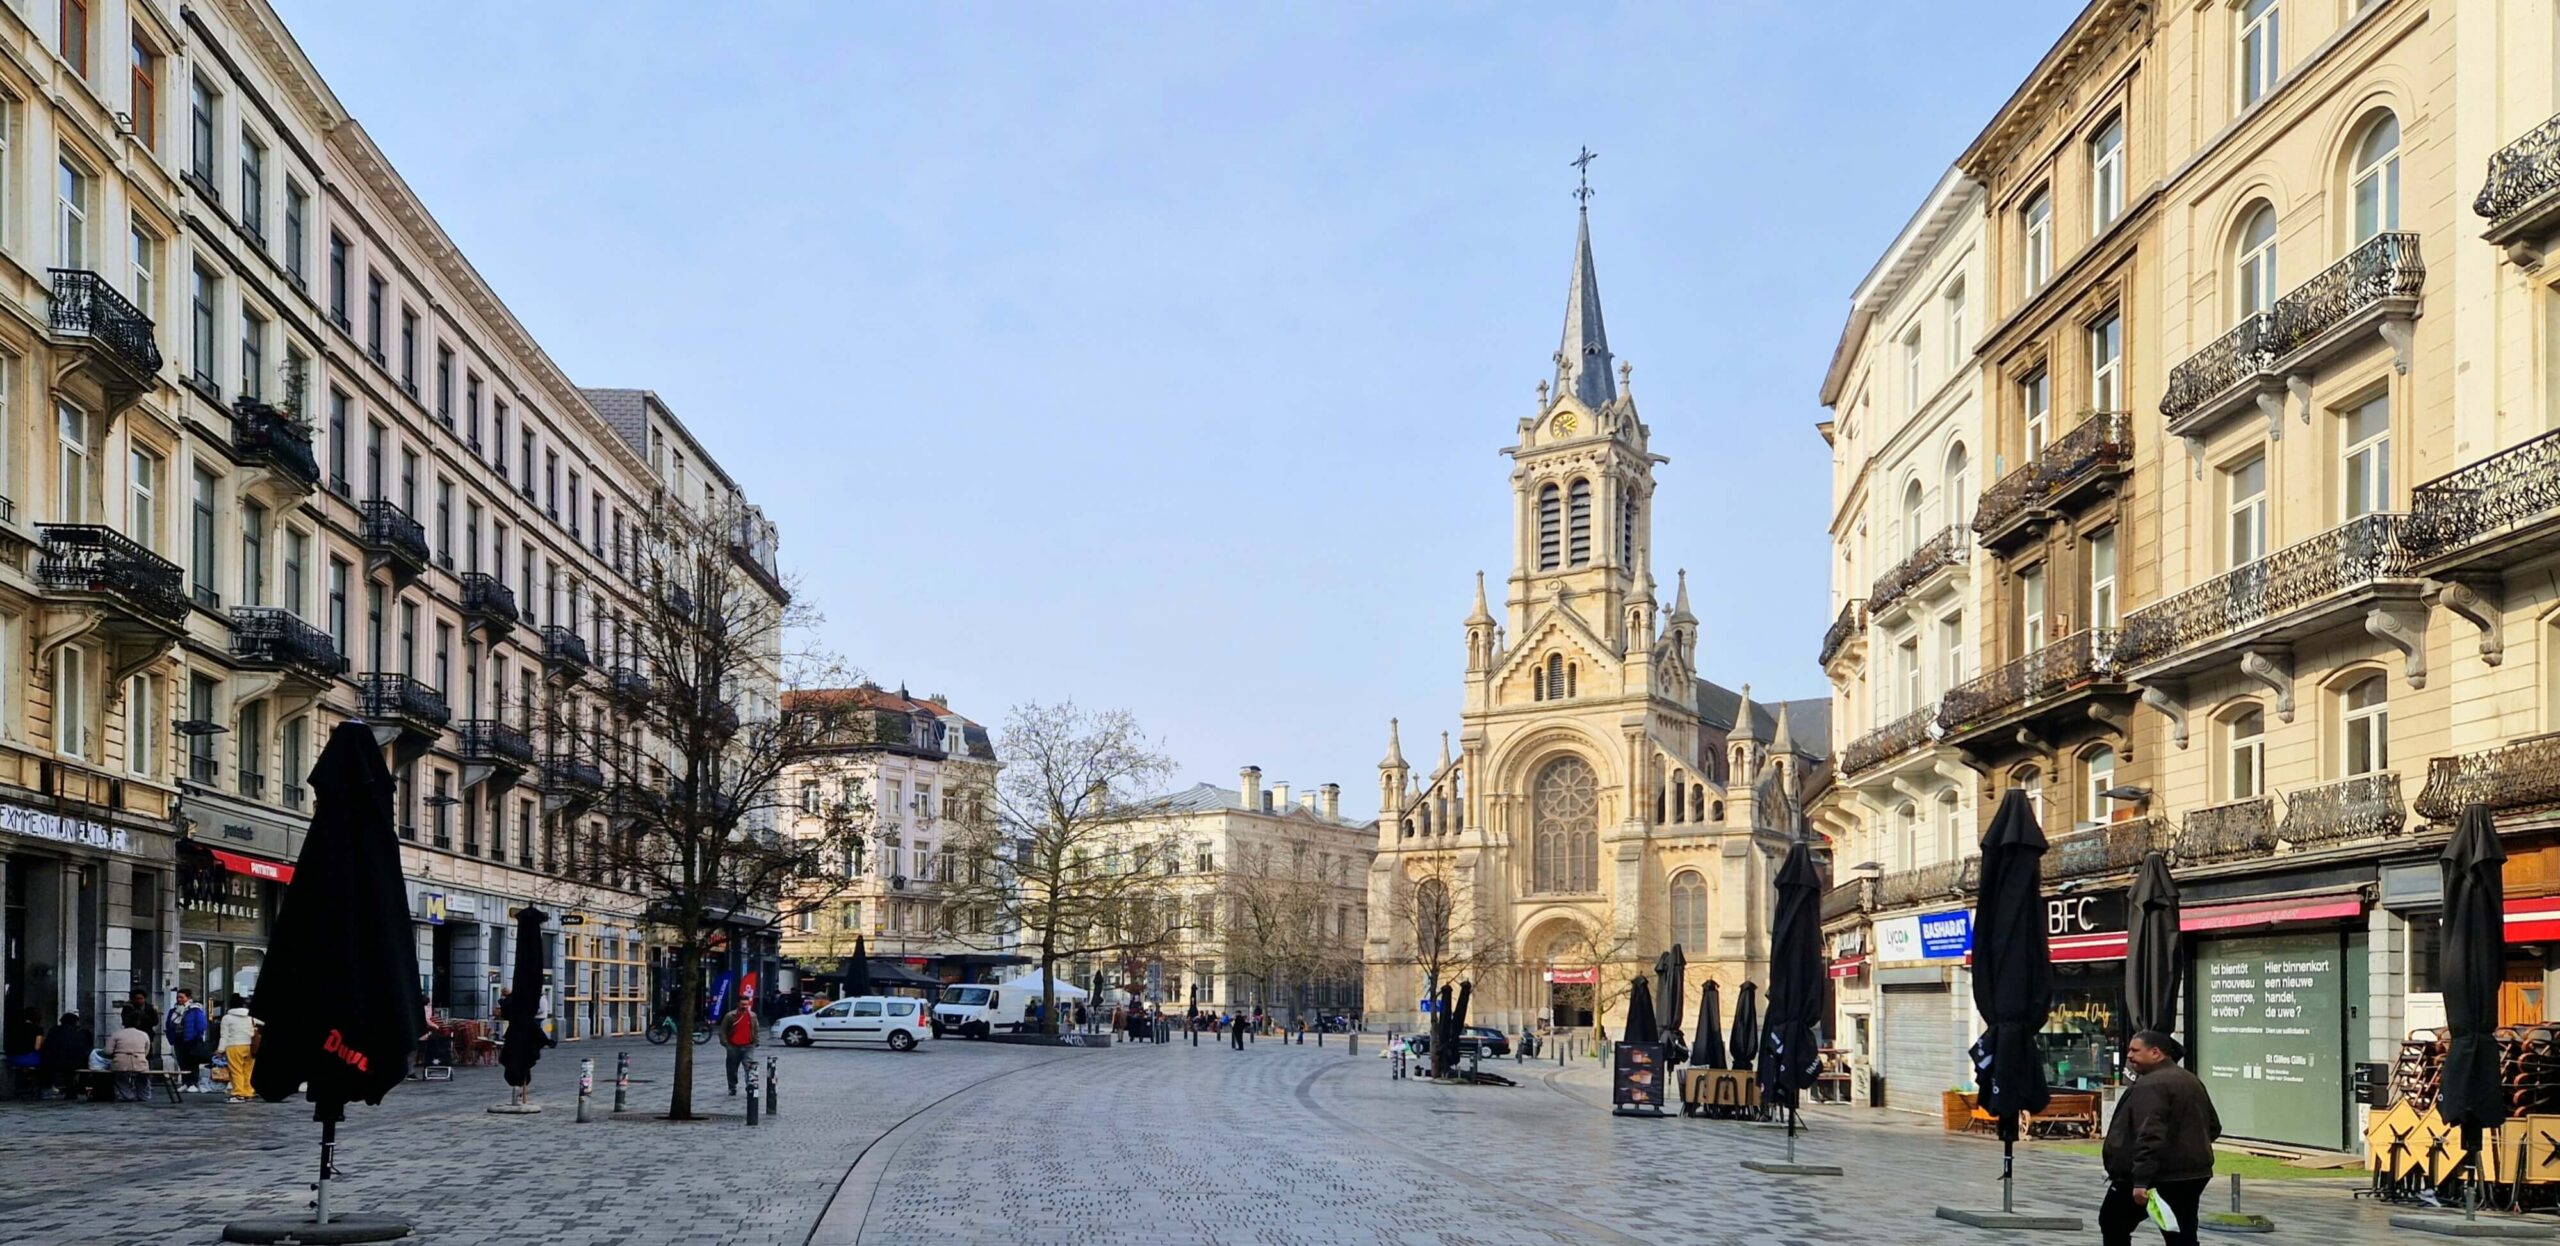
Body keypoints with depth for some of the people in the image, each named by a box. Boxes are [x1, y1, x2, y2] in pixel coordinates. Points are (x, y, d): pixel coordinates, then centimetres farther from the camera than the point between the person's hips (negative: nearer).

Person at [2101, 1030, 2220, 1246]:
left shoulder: (2150, 1086, -17)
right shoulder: (2191, 1081, 14)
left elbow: (2150, 1136, -27)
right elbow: (2213, 1128, 22)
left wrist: (2140, 1180, -29)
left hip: (2156, 1176, -8)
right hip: (2192, 1175, 8)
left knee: (2113, 1223, 12)